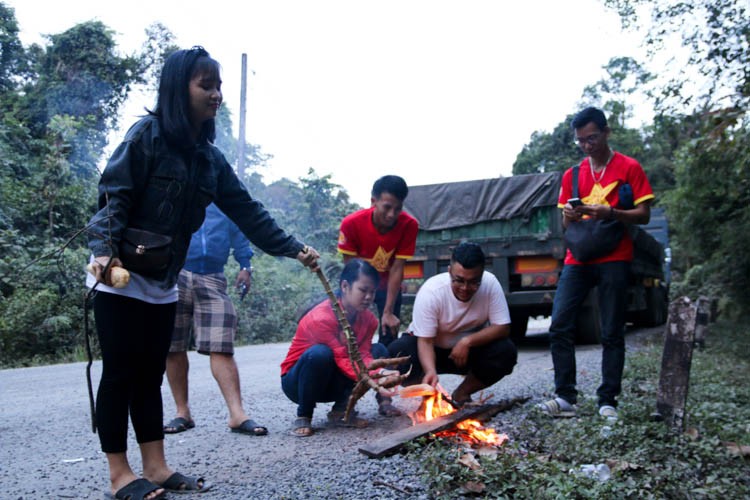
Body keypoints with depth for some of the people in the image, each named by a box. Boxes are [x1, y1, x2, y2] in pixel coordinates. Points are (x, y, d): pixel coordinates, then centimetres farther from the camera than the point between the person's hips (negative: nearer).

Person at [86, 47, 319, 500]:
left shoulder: (209, 158, 7)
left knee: (151, 375, 9)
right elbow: (114, 197, -15)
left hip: (162, 282, 7)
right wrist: (106, 251, -28)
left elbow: (247, 211, 5)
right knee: (120, 374, -1)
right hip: (120, 276, -6)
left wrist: (294, 249, -1)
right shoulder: (147, 134, -11)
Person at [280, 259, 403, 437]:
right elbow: (342, 360, -31)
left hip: (333, 383, 6)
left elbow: (362, 355, -16)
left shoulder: (368, 319, -6)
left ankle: (341, 410, -5)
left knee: (379, 351, -10)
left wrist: (380, 372, -37)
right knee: (319, 353, -38)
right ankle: (303, 416, -16)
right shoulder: (321, 318, -29)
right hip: (298, 381, -6)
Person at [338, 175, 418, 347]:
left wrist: (388, 312, -25)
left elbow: (397, 268, -24)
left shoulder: (409, 225, -29)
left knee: (389, 336, -6)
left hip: (388, 283, 0)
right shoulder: (351, 223, -30)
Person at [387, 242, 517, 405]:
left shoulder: (490, 283, -22)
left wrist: (468, 341, -33)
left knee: (506, 352, -26)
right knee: (397, 351, -31)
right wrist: (431, 371, -47)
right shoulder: (431, 291, -28)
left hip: (469, 350, 2)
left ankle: (461, 395, -2)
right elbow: (425, 341, -28)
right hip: (433, 350, -2)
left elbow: (503, 328, -20)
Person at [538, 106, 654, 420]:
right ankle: (565, 397, -3)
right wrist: (570, 215, -7)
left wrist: (610, 212, -18)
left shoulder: (629, 168, 3)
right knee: (559, 326, -8)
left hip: (613, 260, -3)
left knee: (612, 333, 0)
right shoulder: (572, 174, 14)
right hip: (577, 259, 4)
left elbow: (643, 215, -1)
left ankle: (608, 401, 7)